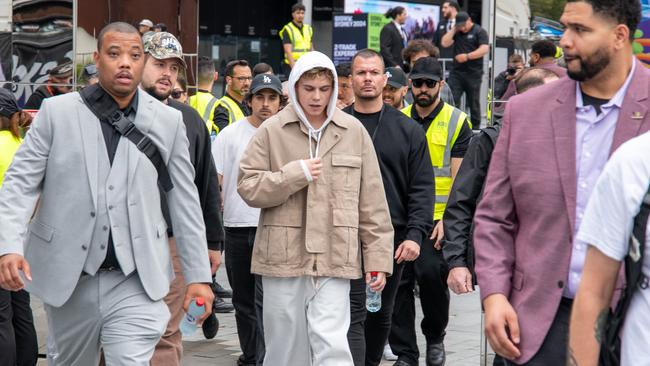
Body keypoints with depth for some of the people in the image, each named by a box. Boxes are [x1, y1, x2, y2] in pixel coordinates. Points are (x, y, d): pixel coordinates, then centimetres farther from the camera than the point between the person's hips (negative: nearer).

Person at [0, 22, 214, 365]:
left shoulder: (168, 121, 4)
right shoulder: (57, 112, 0)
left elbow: (185, 201, 6)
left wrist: (198, 275, 5)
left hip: (135, 282, -1)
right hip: (68, 277, 1)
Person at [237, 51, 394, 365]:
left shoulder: (353, 131, 4)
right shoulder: (272, 130, 2)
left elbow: (372, 202, 6)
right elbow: (247, 187, 1)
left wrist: (378, 257, 4)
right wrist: (296, 174, -12)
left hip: (334, 258, -1)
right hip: (283, 257, 1)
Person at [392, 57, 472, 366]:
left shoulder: (457, 122, 1)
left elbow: (459, 176, -3)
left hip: (438, 218, -3)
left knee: (430, 271, -19)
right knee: (399, 282, 1)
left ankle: (435, 335, 6)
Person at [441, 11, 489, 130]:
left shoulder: (479, 31, -3)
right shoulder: (456, 32, 12)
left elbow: (484, 49, -14)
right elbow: (444, 43, 1)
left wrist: (467, 56, -19)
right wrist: (454, 29, -2)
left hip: (473, 73, -4)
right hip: (456, 72, 4)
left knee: (473, 102, 6)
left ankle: (475, 128, 15)